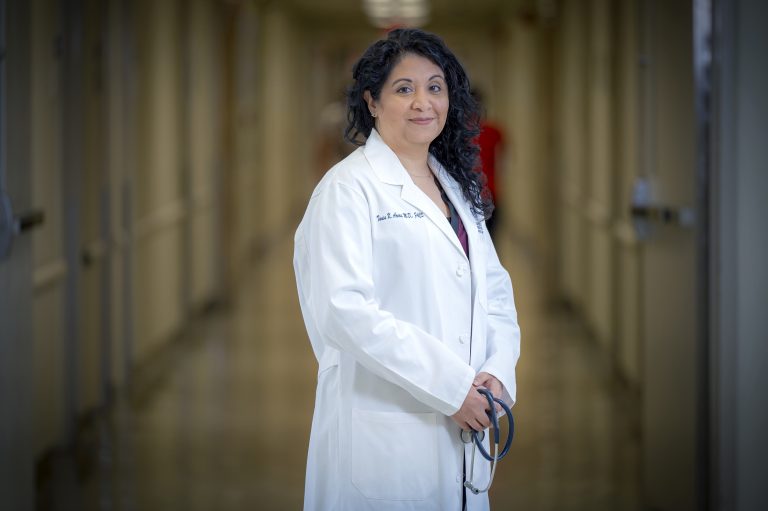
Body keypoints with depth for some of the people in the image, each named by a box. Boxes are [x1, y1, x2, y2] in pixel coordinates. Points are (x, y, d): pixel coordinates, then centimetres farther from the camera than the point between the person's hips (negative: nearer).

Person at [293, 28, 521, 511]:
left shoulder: (459, 188, 15)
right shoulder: (348, 188, -8)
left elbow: (495, 292, 13)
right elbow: (344, 310, -18)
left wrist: (497, 372, -7)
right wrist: (451, 386, -18)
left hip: (463, 430, 7)